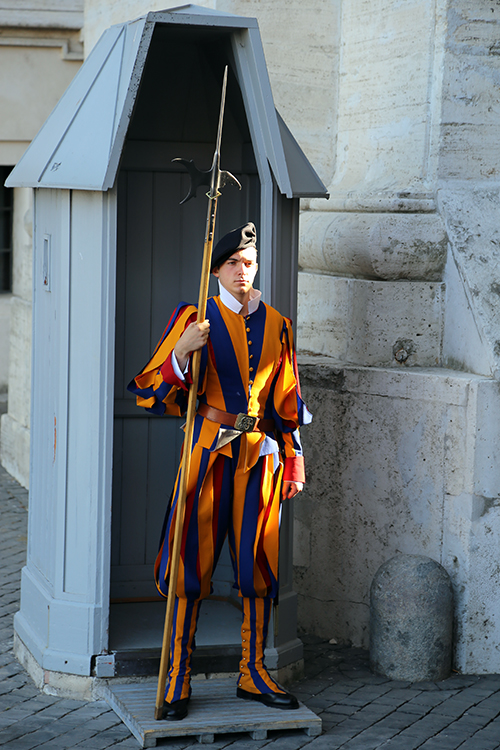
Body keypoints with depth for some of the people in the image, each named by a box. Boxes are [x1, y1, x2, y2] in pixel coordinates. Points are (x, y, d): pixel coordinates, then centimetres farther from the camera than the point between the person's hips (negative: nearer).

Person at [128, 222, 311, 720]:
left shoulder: (275, 325, 10)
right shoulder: (196, 318, -1)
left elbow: (287, 401, 17)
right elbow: (151, 391, -7)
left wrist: (293, 459, 15)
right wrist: (181, 352, -23)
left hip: (260, 454, 4)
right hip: (208, 450, -4)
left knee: (258, 563, 6)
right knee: (193, 561, -4)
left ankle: (254, 674, 17)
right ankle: (178, 681, 3)